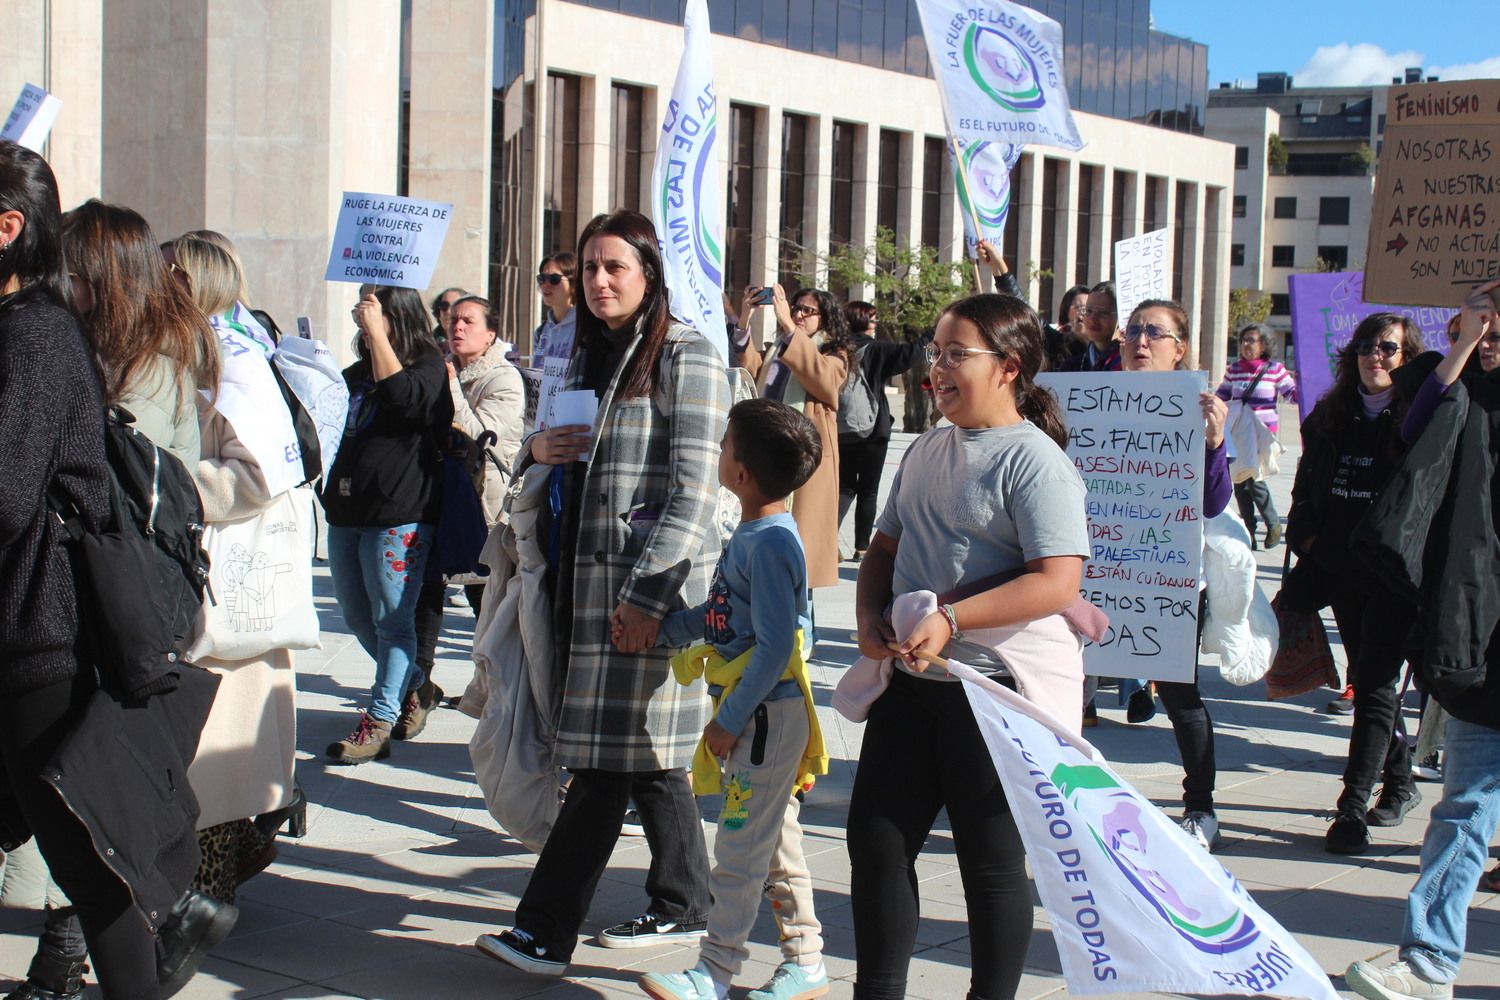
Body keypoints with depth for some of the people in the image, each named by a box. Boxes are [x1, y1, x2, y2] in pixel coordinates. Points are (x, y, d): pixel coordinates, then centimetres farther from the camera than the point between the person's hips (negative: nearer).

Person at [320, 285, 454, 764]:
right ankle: (415, 685, 34)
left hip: (398, 515, -8)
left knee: (392, 620, -3)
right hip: (346, 510, 8)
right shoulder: (356, 372, 16)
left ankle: (379, 723, 0)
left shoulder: (428, 365, -4)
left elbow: (403, 396, -25)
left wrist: (377, 331, -19)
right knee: (358, 619, 15)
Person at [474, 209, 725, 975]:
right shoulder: (589, 355, 17)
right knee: (645, 756, 12)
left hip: (651, 584, -8)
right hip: (588, 579, 8)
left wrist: (648, 595, -19)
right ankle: (684, 907, 23)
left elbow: (695, 491, -13)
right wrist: (538, 448, 2)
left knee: (614, 755, -5)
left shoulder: (686, 358, -7)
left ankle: (545, 930, -2)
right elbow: (571, 466, 26)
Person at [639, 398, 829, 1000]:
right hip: (757, 714, 10)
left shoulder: (770, 543, -21)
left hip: (766, 713, -10)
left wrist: (730, 720, -19)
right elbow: (719, 616, 15)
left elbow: (775, 646, -24)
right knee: (776, 843, 17)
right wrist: (659, 629, 4)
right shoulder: (750, 534, 9)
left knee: (738, 849, 0)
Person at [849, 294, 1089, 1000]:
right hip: (911, 678, 8)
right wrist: (869, 616, 1)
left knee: (991, 860, 5)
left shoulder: (1035, 460, -13)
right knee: (875, 838, 10)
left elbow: (1057, 582, -21)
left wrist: (950, 620, -27)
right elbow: (886, 548, 21)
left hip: (998, 684, -8)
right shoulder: (926, 452, 12)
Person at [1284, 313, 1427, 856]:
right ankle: (1400, 782, 33)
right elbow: (1306, 489, 17)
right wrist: (1308, 537, 4)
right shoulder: (1329, 418, 8)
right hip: (1341, 572, 6)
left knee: (1374, 684, -7)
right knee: (1368, 680, 16)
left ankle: (1353, 807, -5)